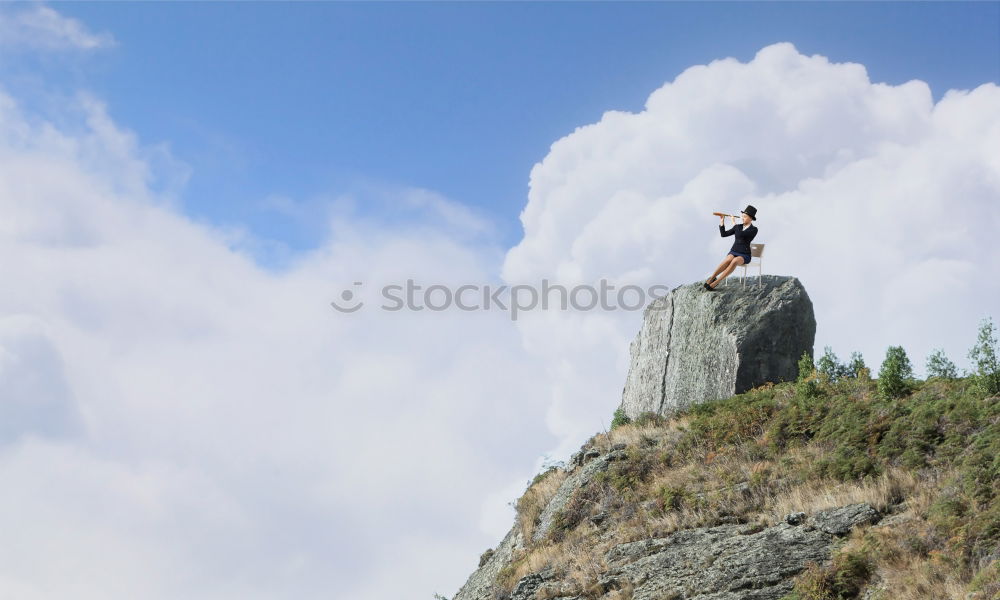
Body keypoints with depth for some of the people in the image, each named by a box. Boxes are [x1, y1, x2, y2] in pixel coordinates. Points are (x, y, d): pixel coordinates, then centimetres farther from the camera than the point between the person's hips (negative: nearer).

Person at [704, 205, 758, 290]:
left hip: (744, 256, -3)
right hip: (733, 252, 3)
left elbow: (740, 234, -21)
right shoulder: (738, 227, 10)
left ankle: (715, 282, -40)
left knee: (735, 261, -40)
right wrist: (722, 222, -3)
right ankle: (711, 278, -32)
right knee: (728, 260, -37)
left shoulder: (754, 229, -6)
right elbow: (723, 234, 7)